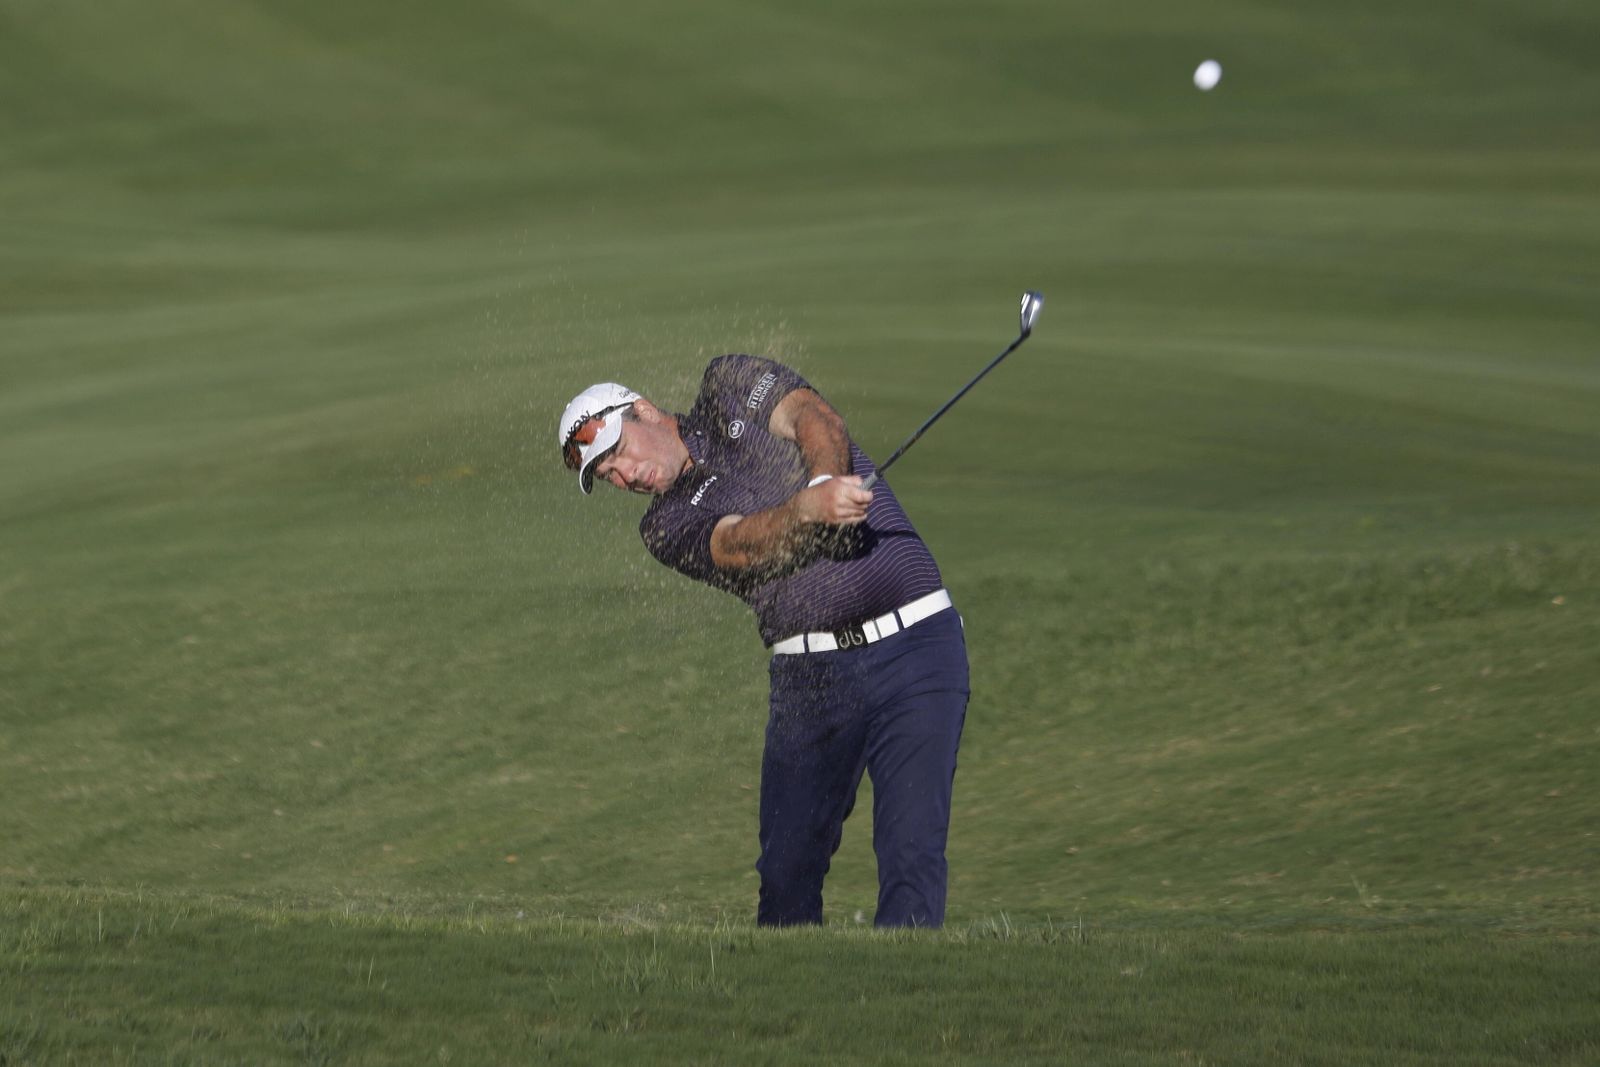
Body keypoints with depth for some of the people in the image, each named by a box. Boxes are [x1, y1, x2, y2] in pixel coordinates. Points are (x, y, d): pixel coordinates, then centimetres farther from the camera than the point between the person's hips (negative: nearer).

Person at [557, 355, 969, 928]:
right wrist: (810, 506, -34)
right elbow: (741, 544, -13)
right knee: (786, 864, 0)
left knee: (912, 852, -14)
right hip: (809, 671, 3)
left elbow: (815, 417, -6)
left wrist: (825, 477, -29)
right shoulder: (668, 527, 7)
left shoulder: (732, 386, 11)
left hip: (916, 640, -3)